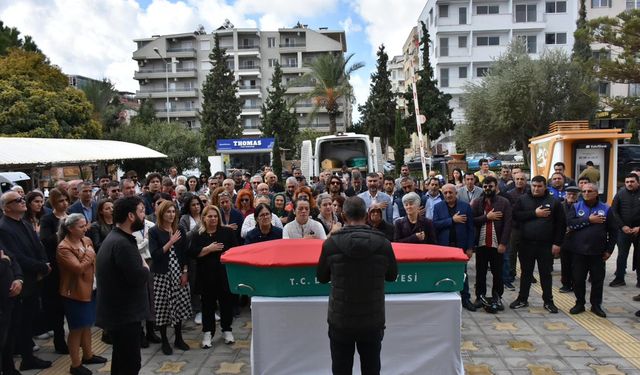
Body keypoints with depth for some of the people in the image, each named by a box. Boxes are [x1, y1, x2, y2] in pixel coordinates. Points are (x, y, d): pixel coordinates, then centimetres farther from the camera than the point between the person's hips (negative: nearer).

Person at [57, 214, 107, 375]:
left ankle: (88, 355, 34)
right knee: (77, 328, 4)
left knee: (87, 325, 19)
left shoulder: (87, 240, 4)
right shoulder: (64, 248, -19)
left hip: (90, 290, 7)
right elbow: (79, 268, -26)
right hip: (75, 293, -7)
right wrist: (89, 254, -15)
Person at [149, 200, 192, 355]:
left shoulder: (180, 230, 6)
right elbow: (154, 254, -12)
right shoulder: (154, 232, -5)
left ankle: (178, 338, 23)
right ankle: (164, 341, 16)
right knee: (162, 306, 1)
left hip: (178, 274, 3)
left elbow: (185, 253, 6)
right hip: (162, 274, -3)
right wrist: (171, 242, -18)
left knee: (179, 305, 7)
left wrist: (185, 272, -1)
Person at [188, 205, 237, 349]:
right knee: (208, 304, 7)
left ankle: (227, 330, 23)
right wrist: (209, 249, -14)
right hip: (206, 275, 0)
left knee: (227, 302, 6)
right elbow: (192, 253, -7)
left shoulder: (227, 232, 4)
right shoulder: (197, 235, 5)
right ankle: (207, 333, 18)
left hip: (225, 273, 0)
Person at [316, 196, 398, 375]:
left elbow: (321, 278, 1)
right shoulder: (383, 243, -11)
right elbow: (392, 276, 5)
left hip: (341, 321, -1)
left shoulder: (331, 243, -14)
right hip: (373, 321, 1)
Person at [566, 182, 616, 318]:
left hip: (598, 253, 0)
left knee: (598, 280, 8)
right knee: (578, 279, 7)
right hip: (578, 252, 0)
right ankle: (579, 303, 21)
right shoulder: (576, 207, 3)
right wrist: (589, 220, -18)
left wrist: (609, 249, 1)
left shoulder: (605, 209, 3)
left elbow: (613, 231, 5)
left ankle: (596, 305, 23)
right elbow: (570, 222, -13)